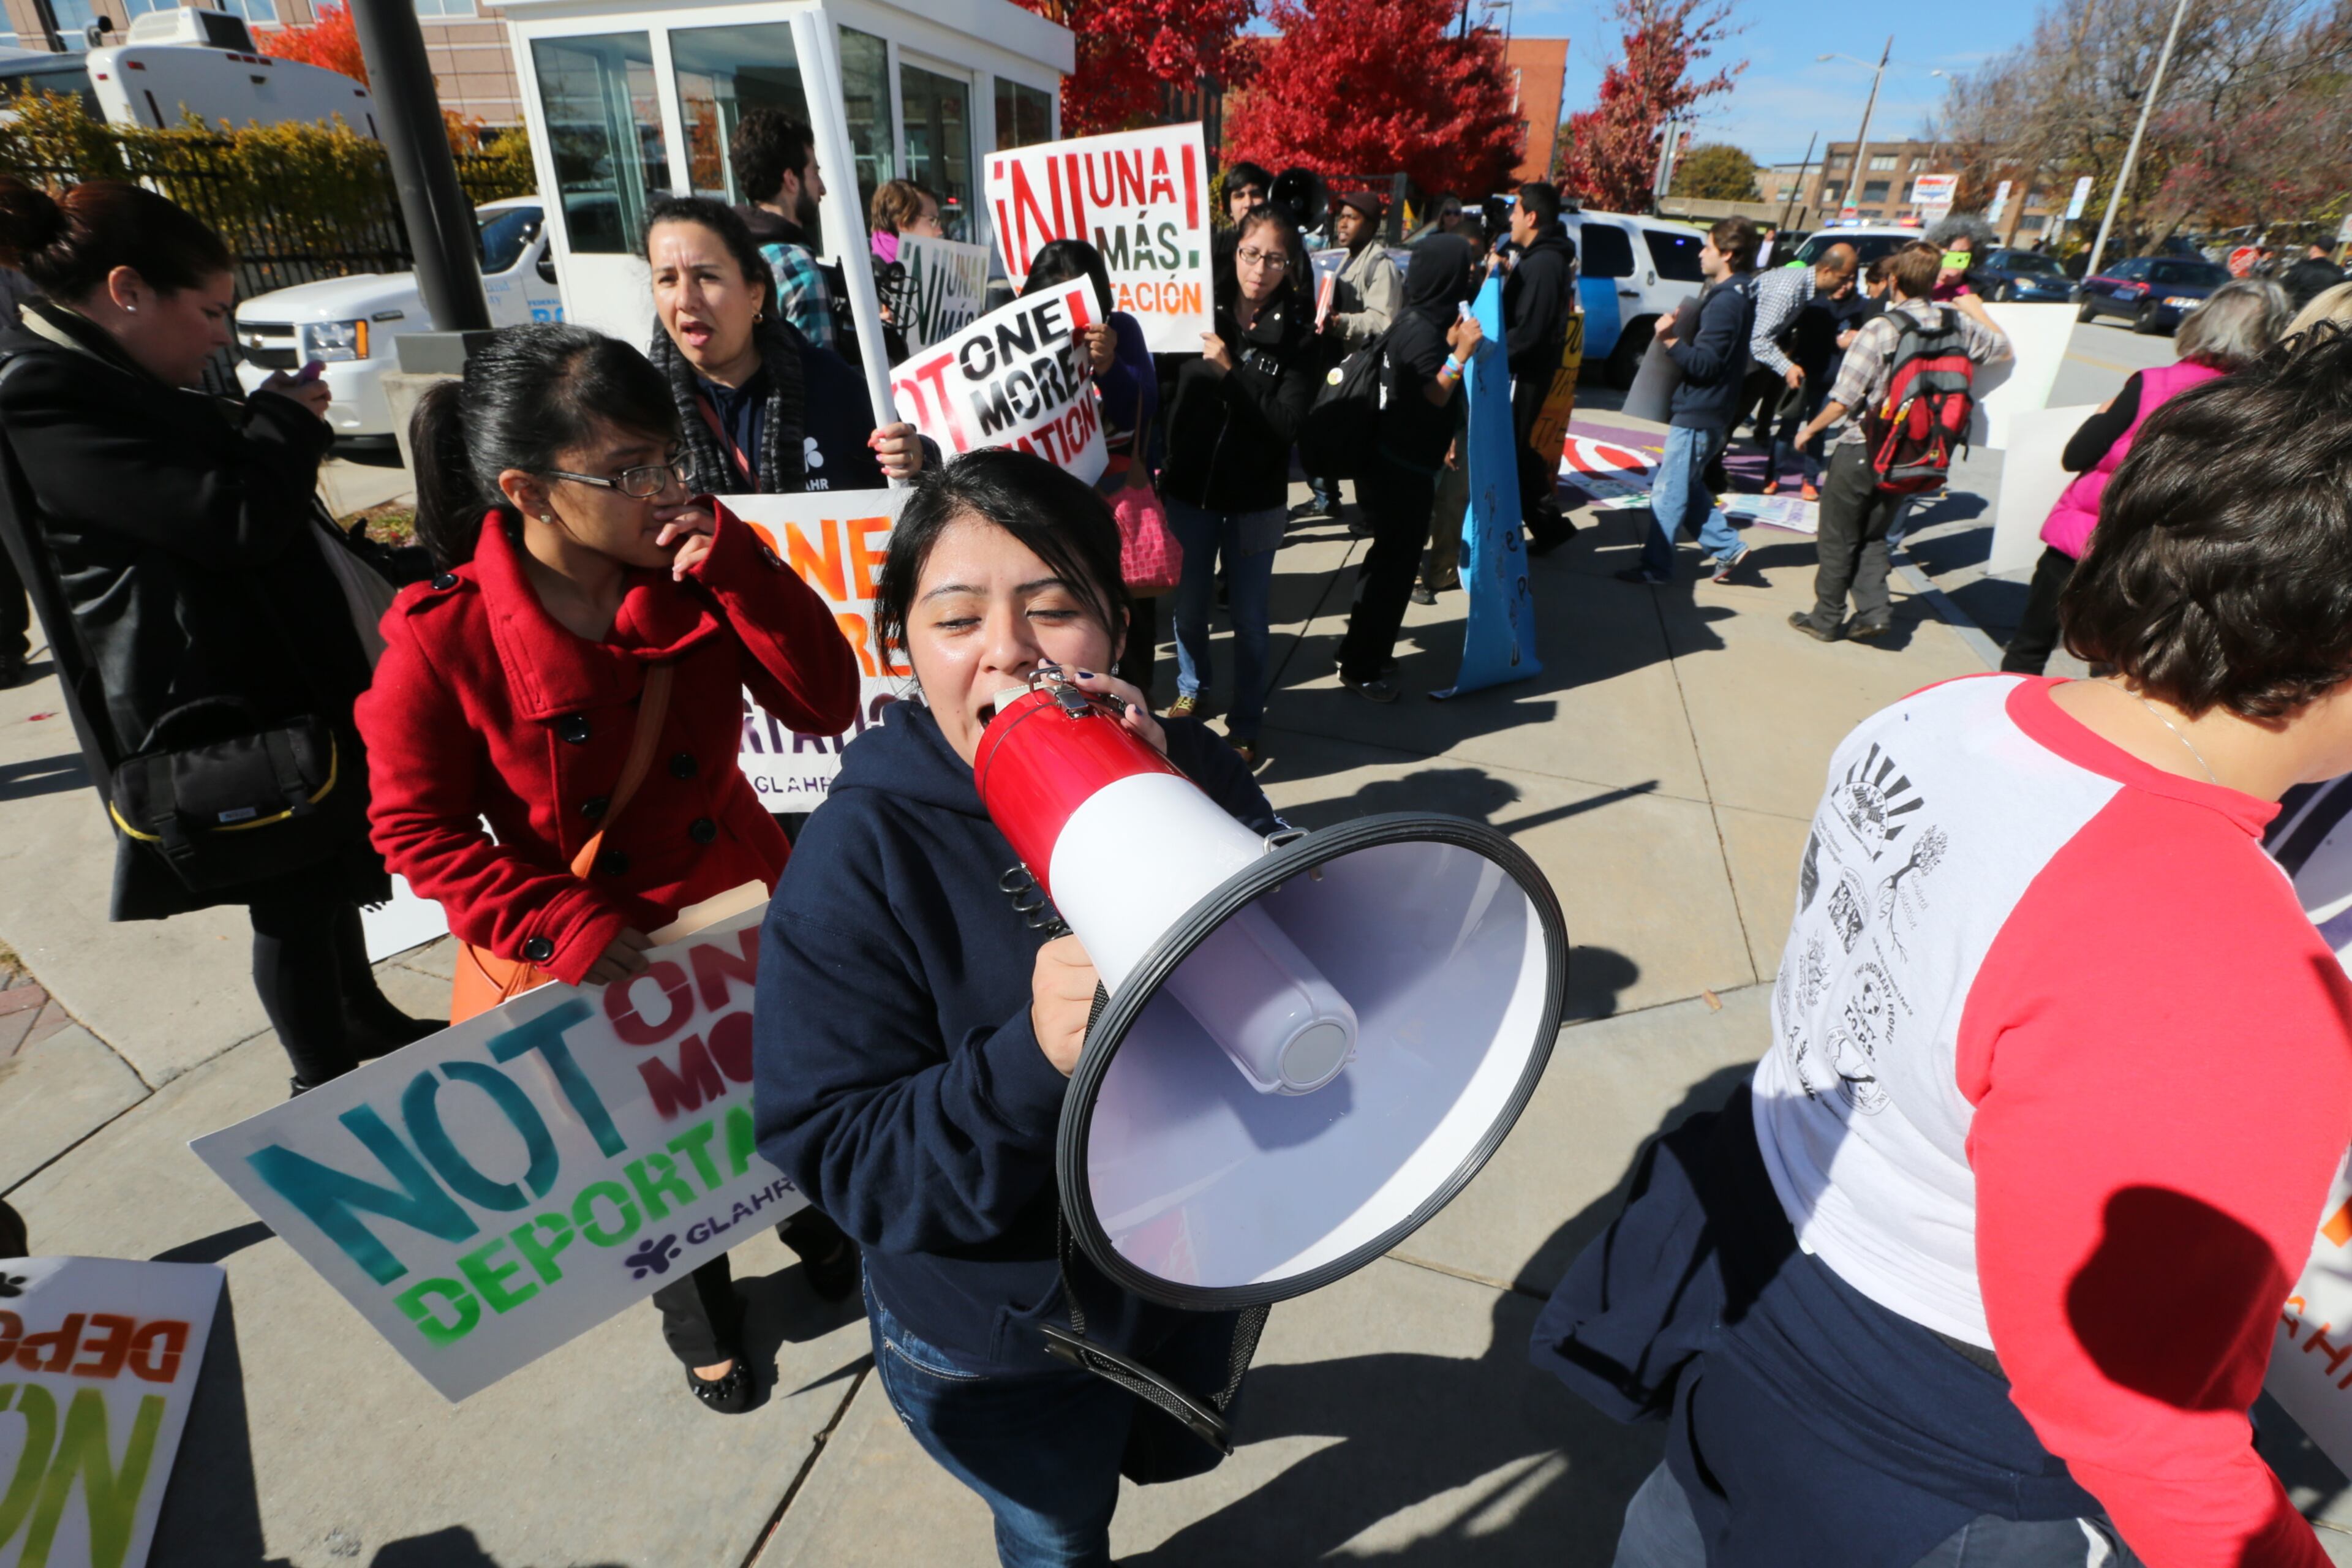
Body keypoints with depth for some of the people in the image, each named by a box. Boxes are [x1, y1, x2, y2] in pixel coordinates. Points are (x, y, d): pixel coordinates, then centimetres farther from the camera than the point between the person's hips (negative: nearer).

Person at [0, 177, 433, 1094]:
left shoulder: (118, 382, 14)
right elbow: (237, 521, -26)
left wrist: (276, 432, 7)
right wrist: (286, 421, -10)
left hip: (279, 677, 10)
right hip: (218, 706, -10)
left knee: (326, 869, 21)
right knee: (291, 900, 2)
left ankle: (365, 1018, 39)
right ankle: (328, 1083, 19)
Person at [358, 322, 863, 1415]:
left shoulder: (697, 567, -14)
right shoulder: (443, 640, -22)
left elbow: (825, 705, -19)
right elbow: (417, 827, -12)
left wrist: (733, 565, -30)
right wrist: (559, 926, -23)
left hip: (738, 904, 3)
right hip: (587, 953, -2)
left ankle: (815, 1226, 60)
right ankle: (699, 1314, 54)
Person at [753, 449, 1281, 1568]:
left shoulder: (1187, 770, -17)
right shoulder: (856, 859, -26)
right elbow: (845, 1162, -25)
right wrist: (1030, 1061, -43)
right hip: (1005, 1344, -3)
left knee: (1193, 1438, 37)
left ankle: (1139, 1421, 70)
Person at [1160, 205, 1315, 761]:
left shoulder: (1298, 331, -8)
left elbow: (1288, 423, -16)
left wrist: (1229, 371, -22)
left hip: (1255, 498, -2)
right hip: (1189, 487, 2)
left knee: (1249, 617, 9)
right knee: (1189, 605, 16)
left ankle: (1245, 726, 25)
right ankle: (1190, 690, 42)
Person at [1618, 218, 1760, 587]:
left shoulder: (1727, 301, -18)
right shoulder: (1732, 294, 14)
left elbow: (1704, 363, -21)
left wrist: (1671, 340, -32)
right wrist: (1679, 336, 11)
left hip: (1698, 414, -11)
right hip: (1702, 409, 11)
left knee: (1669, 492, -4)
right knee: (1687, 487, 19)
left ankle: (1655, 567, 2)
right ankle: (1727, 547, 23)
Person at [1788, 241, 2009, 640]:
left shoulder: (1880, 330, -18)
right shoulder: (1959, 323, -2)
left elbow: (1842, 401, -19)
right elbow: (2002, 349, 17)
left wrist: (1810, 429, -2)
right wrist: (1976, 309, 29)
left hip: (1862, 452, -5)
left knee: (1837, 540, 9)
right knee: (1872, 536, 21)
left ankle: (1826, 619, 17)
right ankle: (1874, 612, 11)